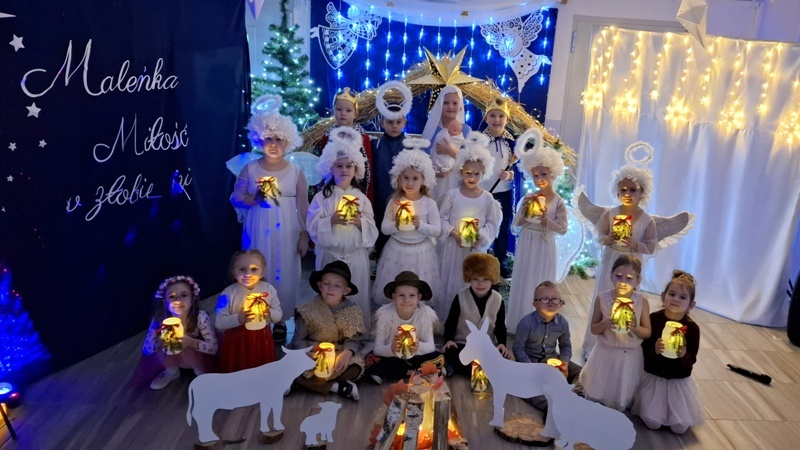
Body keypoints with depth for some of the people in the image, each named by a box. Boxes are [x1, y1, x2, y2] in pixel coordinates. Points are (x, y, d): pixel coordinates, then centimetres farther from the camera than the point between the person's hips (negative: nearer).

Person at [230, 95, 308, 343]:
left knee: (284, 273, 4)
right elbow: (235, 198, 4)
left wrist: (304, 236, 0)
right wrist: (254, 198, -16)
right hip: (258, 231, 1)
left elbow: (303, 207, 1)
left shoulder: (296, 172, -1)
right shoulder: (250, 169, 1)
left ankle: (281, 320, 19)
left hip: (286, 232, 0)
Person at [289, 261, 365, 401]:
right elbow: (298, 339, -6)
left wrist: (347, 353, -31)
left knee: (355, 368, -28)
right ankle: (336, 387, -24)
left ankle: (311, 383, -21)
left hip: (339, 356, 1)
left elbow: (354, 340, -8)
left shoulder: (352, 311, -6)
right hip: (311, 356, 0)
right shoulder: (309, 310, -9)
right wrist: (308, 354, -26)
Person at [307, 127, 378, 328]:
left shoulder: (361, 198, 5)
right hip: (330, 254, -1)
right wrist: (331, 220, -20)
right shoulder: (322, 196, 0)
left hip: (356, 255, 2)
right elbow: (313, 226, -6)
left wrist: (360, 222, -15)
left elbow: (372, 230, 4)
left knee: (356, 296, 7)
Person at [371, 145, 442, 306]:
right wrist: (396, 225, -22)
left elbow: (437, 230, -7)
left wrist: (420, 225, -24)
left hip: (421, 252, -1)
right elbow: (384, 229, -1)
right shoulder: (394, 202, -2)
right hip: (397, 251, 1)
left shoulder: (429, 203, -6)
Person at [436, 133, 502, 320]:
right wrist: (453, 232, -17)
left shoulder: (487, 198, -5)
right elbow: (442, 218, -4)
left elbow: (492, 223, -1)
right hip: (453, 245, 0)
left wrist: (480, 236, -15)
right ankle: (445, 315, 25)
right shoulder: (452, 195, -7)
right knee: (448, 281, 10)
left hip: (476, 247, 1)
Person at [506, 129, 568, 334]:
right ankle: (518, 324, 22)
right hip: (526, 246, 2)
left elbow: (563, 229, -12)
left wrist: (545, 219, -23)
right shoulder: (527, 199, -1)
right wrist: (524, 213, -17)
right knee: (523, 284, 9)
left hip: (545, 248, -2)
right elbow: (515, 226, 0)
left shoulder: (558, 202, -6)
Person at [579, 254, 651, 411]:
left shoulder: (642, 301, -11)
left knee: (623, 399, 15)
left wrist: (634, 327, -23)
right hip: (606, 354, 0)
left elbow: (647, 333, -3)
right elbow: (594, 329, -2)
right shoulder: (602, 299, -11)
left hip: (630, 356, 0)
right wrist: (604, 323, -22)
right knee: (598, 394, 15)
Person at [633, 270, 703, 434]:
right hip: (654, 377, -1)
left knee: (680, 428, 0)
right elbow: (643, 350, -10)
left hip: (680, 381, 1)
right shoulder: (653, 319, -13)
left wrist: (684, 355, -30)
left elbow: (691, 360, -8)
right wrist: (655, 350, -31)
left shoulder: (692, 328, -11)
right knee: (653, 424, -6)